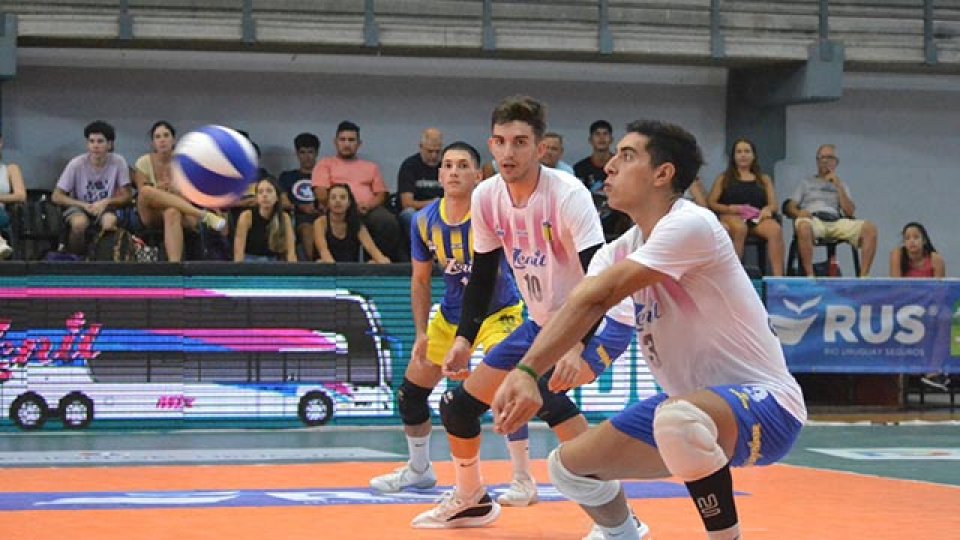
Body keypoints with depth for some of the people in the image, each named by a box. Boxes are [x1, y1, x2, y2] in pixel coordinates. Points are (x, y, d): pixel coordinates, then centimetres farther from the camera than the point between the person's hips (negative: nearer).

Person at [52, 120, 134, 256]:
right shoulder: (77, 164, -14)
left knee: (110, 222, -34)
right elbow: (56, 197, -9)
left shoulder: (118, 162, -13)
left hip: (105, 209, 1)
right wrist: (84, 205, -19)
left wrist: (105, 202, -22)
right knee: (80, 223, -35)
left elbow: (127, 196, -5)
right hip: (79, 207, -1)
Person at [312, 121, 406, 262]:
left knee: (388, 222, -32)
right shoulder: (325, 164, 19)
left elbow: (381, 195, 18)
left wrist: (368, 205, -6)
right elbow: (322, 195, 4)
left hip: (369, 211, 3)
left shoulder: (371, 167, 29)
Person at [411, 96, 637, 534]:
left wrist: (575, 348, -45)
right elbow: (482, 277, 5)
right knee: (459, 404, 6)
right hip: (542, 322, 7)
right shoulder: (485, 197, -7)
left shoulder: (567, 195, -26)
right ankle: (470, 500, 35)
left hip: (600, 319, -7)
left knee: (545, 389, -35)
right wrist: (463, 340, -7)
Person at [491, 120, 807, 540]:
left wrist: (526, 371, -32)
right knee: (568, 467, 10)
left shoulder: (690, 225, -19)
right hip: (691, 404, 9)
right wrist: (524, 373, -28)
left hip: (765, 407, -9)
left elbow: (597, 297, -26)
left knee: (677, 418, -41)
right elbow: (580, 306, -9)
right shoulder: (623, 250, 7)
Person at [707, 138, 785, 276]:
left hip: (757, 218, 2)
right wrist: (729, 208, -9)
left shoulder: (764, 179, 25)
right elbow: (711, 203, 10)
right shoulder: (724, 178, 20)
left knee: (775, 229, -34)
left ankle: (778, 278, -43)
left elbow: (774, 205, 17)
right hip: (731, 216, -2)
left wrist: (768, 209, -8)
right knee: (740, 228, -41)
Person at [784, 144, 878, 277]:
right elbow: (789, 207, 15)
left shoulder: (841, 186, 31)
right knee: (803, 226, -43)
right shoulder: (806, 183, 29)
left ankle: (863, 278, -32)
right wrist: (798, 213, -9)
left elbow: (849, 212, 14)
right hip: (813, 219, -2)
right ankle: (809, 277, -43)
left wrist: (838, 186, 10)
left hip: (836, 221, 2)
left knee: (870, 228, -26)